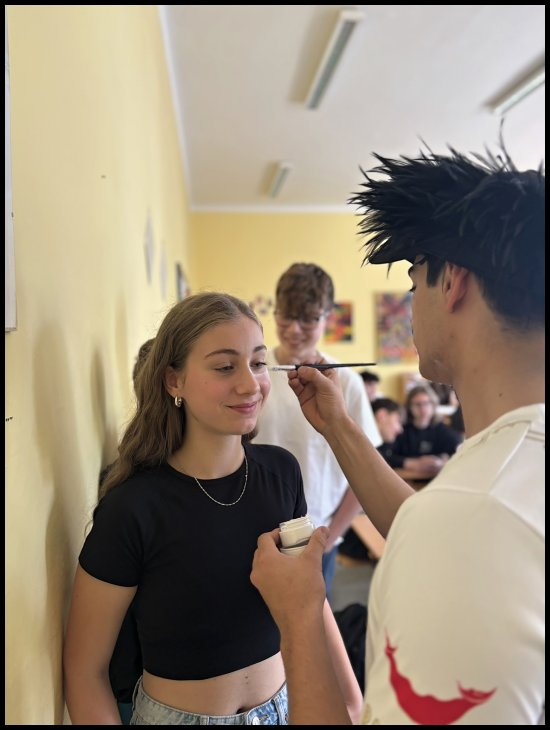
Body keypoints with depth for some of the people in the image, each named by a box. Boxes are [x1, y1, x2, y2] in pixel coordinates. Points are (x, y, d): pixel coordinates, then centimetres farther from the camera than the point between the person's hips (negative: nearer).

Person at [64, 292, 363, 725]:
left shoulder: (282, 471, -12)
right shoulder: (132, 509, -24)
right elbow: (85, 671, -14)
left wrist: (354, 700, 2)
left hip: (284, 704, 4)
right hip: (177, 713, -3)